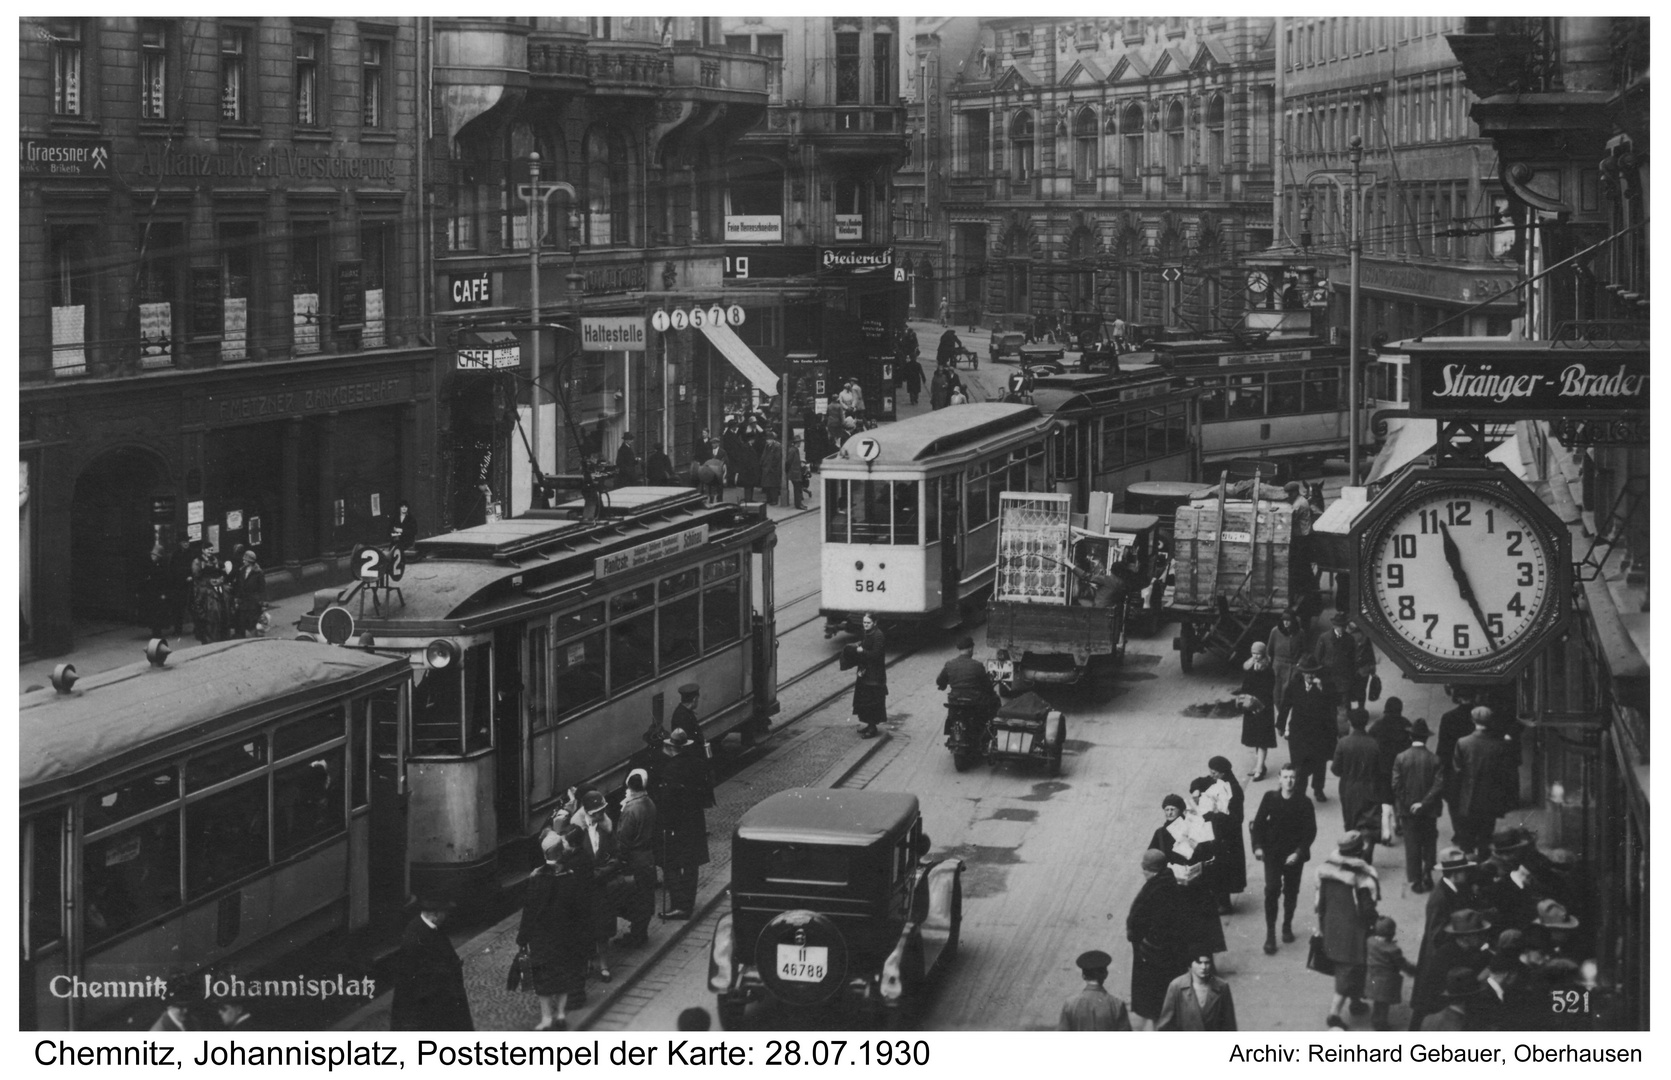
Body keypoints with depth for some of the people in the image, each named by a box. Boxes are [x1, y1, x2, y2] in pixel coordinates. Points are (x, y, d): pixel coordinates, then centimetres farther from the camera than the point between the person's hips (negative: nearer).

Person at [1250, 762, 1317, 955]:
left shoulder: (1304, 803, -8)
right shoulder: (1270, 798, -5)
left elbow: (1310, 831, -7)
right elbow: (1258, 823, 2)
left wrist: (1298, 852, -18)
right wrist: (1258, 846, -10)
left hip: (1294, 855, 0)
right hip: (1272, 852, 0)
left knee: (1291, 892, 12)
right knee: (1272, 889, -14)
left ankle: (1287, 926, 35)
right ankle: (1270, 934, -10)